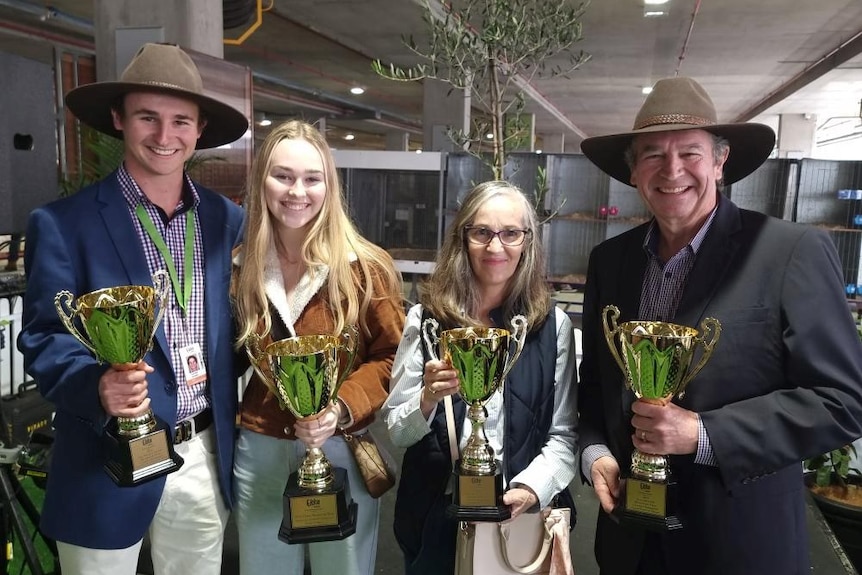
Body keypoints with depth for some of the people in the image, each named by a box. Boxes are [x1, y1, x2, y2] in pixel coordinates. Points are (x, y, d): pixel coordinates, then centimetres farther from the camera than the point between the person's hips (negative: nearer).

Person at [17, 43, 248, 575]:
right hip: (110, 464, -3)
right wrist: (97, 385, -27)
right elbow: (44, 338, -7)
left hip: (207, 460, 4)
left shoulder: (225, 217, 3)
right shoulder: (62, 223, -8)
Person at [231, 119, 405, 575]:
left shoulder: (366, 267, -11)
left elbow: (391, 356, -7)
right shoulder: (240, 269, -1)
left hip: (342, 453, -2)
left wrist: (341, 409, -21)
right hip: (259, 454, 3)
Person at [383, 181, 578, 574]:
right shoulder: (426, 318, -6)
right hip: (436, 517, 0)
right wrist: (428, 399, -21)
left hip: (522, 515, 0)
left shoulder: (553, 325, -4)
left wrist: (530, 489, -18)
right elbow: (396, 431, -2)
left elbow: (564, 434, -2)